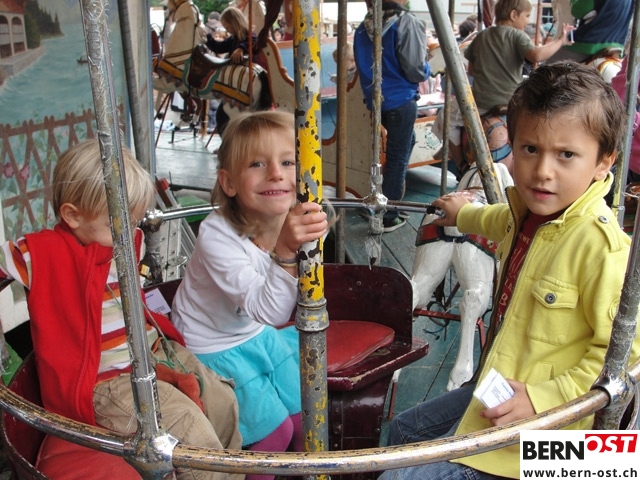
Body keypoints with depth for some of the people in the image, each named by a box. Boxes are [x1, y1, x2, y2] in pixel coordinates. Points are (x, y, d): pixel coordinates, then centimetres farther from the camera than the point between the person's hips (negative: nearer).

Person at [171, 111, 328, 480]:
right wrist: (286, 251, -52)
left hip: (258, 335, 6)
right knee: (275, 430, -6)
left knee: (306, 415, 9)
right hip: (213, 349, -5)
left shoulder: (300, 220, -16)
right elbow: (268, 312, -40)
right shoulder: (217, 236, -33)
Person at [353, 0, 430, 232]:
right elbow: (416, 71, -17)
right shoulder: (406, 22, -16)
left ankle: (394, 188, 33)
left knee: (406, 142, 28)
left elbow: (363, 66, 11)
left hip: (375, 99, 7)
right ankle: (388, 217, 8)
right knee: (397, 158, 2)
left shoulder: (364, 26, 3)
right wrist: (426, 70, 4)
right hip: (400, 100, -7)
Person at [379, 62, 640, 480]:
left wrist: (542, 399, -25)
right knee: (405, 430, 25)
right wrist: (463, 214, 43)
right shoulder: (531, 212, -2)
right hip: (494, 394, 9)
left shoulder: (603, 249, -29)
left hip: (530, 437, -9)